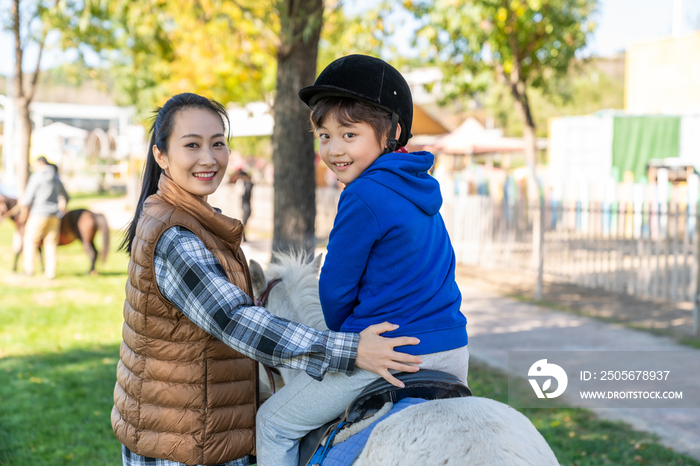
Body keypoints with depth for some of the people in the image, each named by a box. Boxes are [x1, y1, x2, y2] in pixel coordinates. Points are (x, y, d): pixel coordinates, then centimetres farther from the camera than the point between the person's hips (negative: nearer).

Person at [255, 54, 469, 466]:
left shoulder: (364, 197, -16)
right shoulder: (422, 189, 11)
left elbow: (336, 289, -9)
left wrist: (343, 340, 11)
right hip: (454, 350, 8)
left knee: (275, 421, 7)